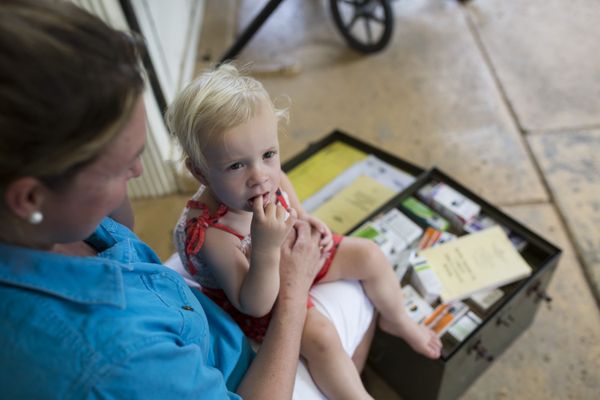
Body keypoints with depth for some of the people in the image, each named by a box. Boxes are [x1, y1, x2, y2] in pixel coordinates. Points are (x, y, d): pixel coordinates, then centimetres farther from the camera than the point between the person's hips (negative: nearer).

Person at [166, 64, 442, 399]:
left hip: (293, 256, 7)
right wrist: (266, 249, -51)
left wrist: (304, 219, -17)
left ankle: (397, 321, 36)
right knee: (320, 336, -27)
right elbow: (253, 305, -36)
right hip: (260, 297, -6)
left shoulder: (269, 175, -24)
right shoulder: (212, 233, -41)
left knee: (369, 255, 7)